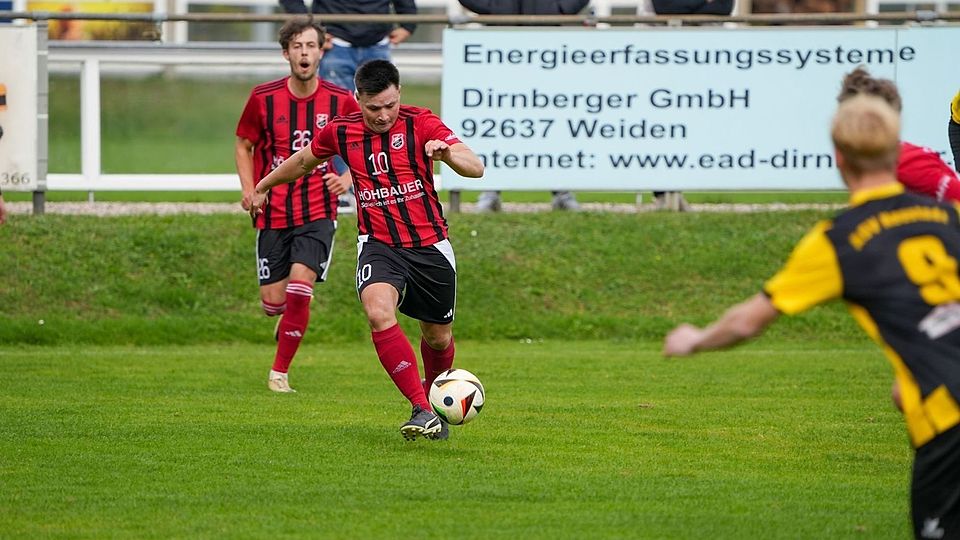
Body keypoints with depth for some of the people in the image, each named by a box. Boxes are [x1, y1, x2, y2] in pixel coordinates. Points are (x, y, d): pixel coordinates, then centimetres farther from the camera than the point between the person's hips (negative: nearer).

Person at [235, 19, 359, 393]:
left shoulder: (341, 101, -4)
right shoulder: (263, 98, -3)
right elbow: (244, 145, 11)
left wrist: (346, 179, -10)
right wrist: (249, 189, -4)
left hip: (318, 212, -1)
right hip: (273, 213, 1)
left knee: (299, 287, -18)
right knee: (273, 302, 1)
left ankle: (280, 372, -2)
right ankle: (292, 314, 40)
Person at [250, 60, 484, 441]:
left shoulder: (421, 124, -9)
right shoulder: (340, 132, -1)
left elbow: (476, 168, -17)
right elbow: (304, 160, 21)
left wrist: (447, 152, -39)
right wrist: (262, 187, 32)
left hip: (430, 245, 0)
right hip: (378, 245, 0)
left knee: (438, 337, 12)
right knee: (379, 313, -29)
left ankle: (435, 404, 43)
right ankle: (421, 410, -29)